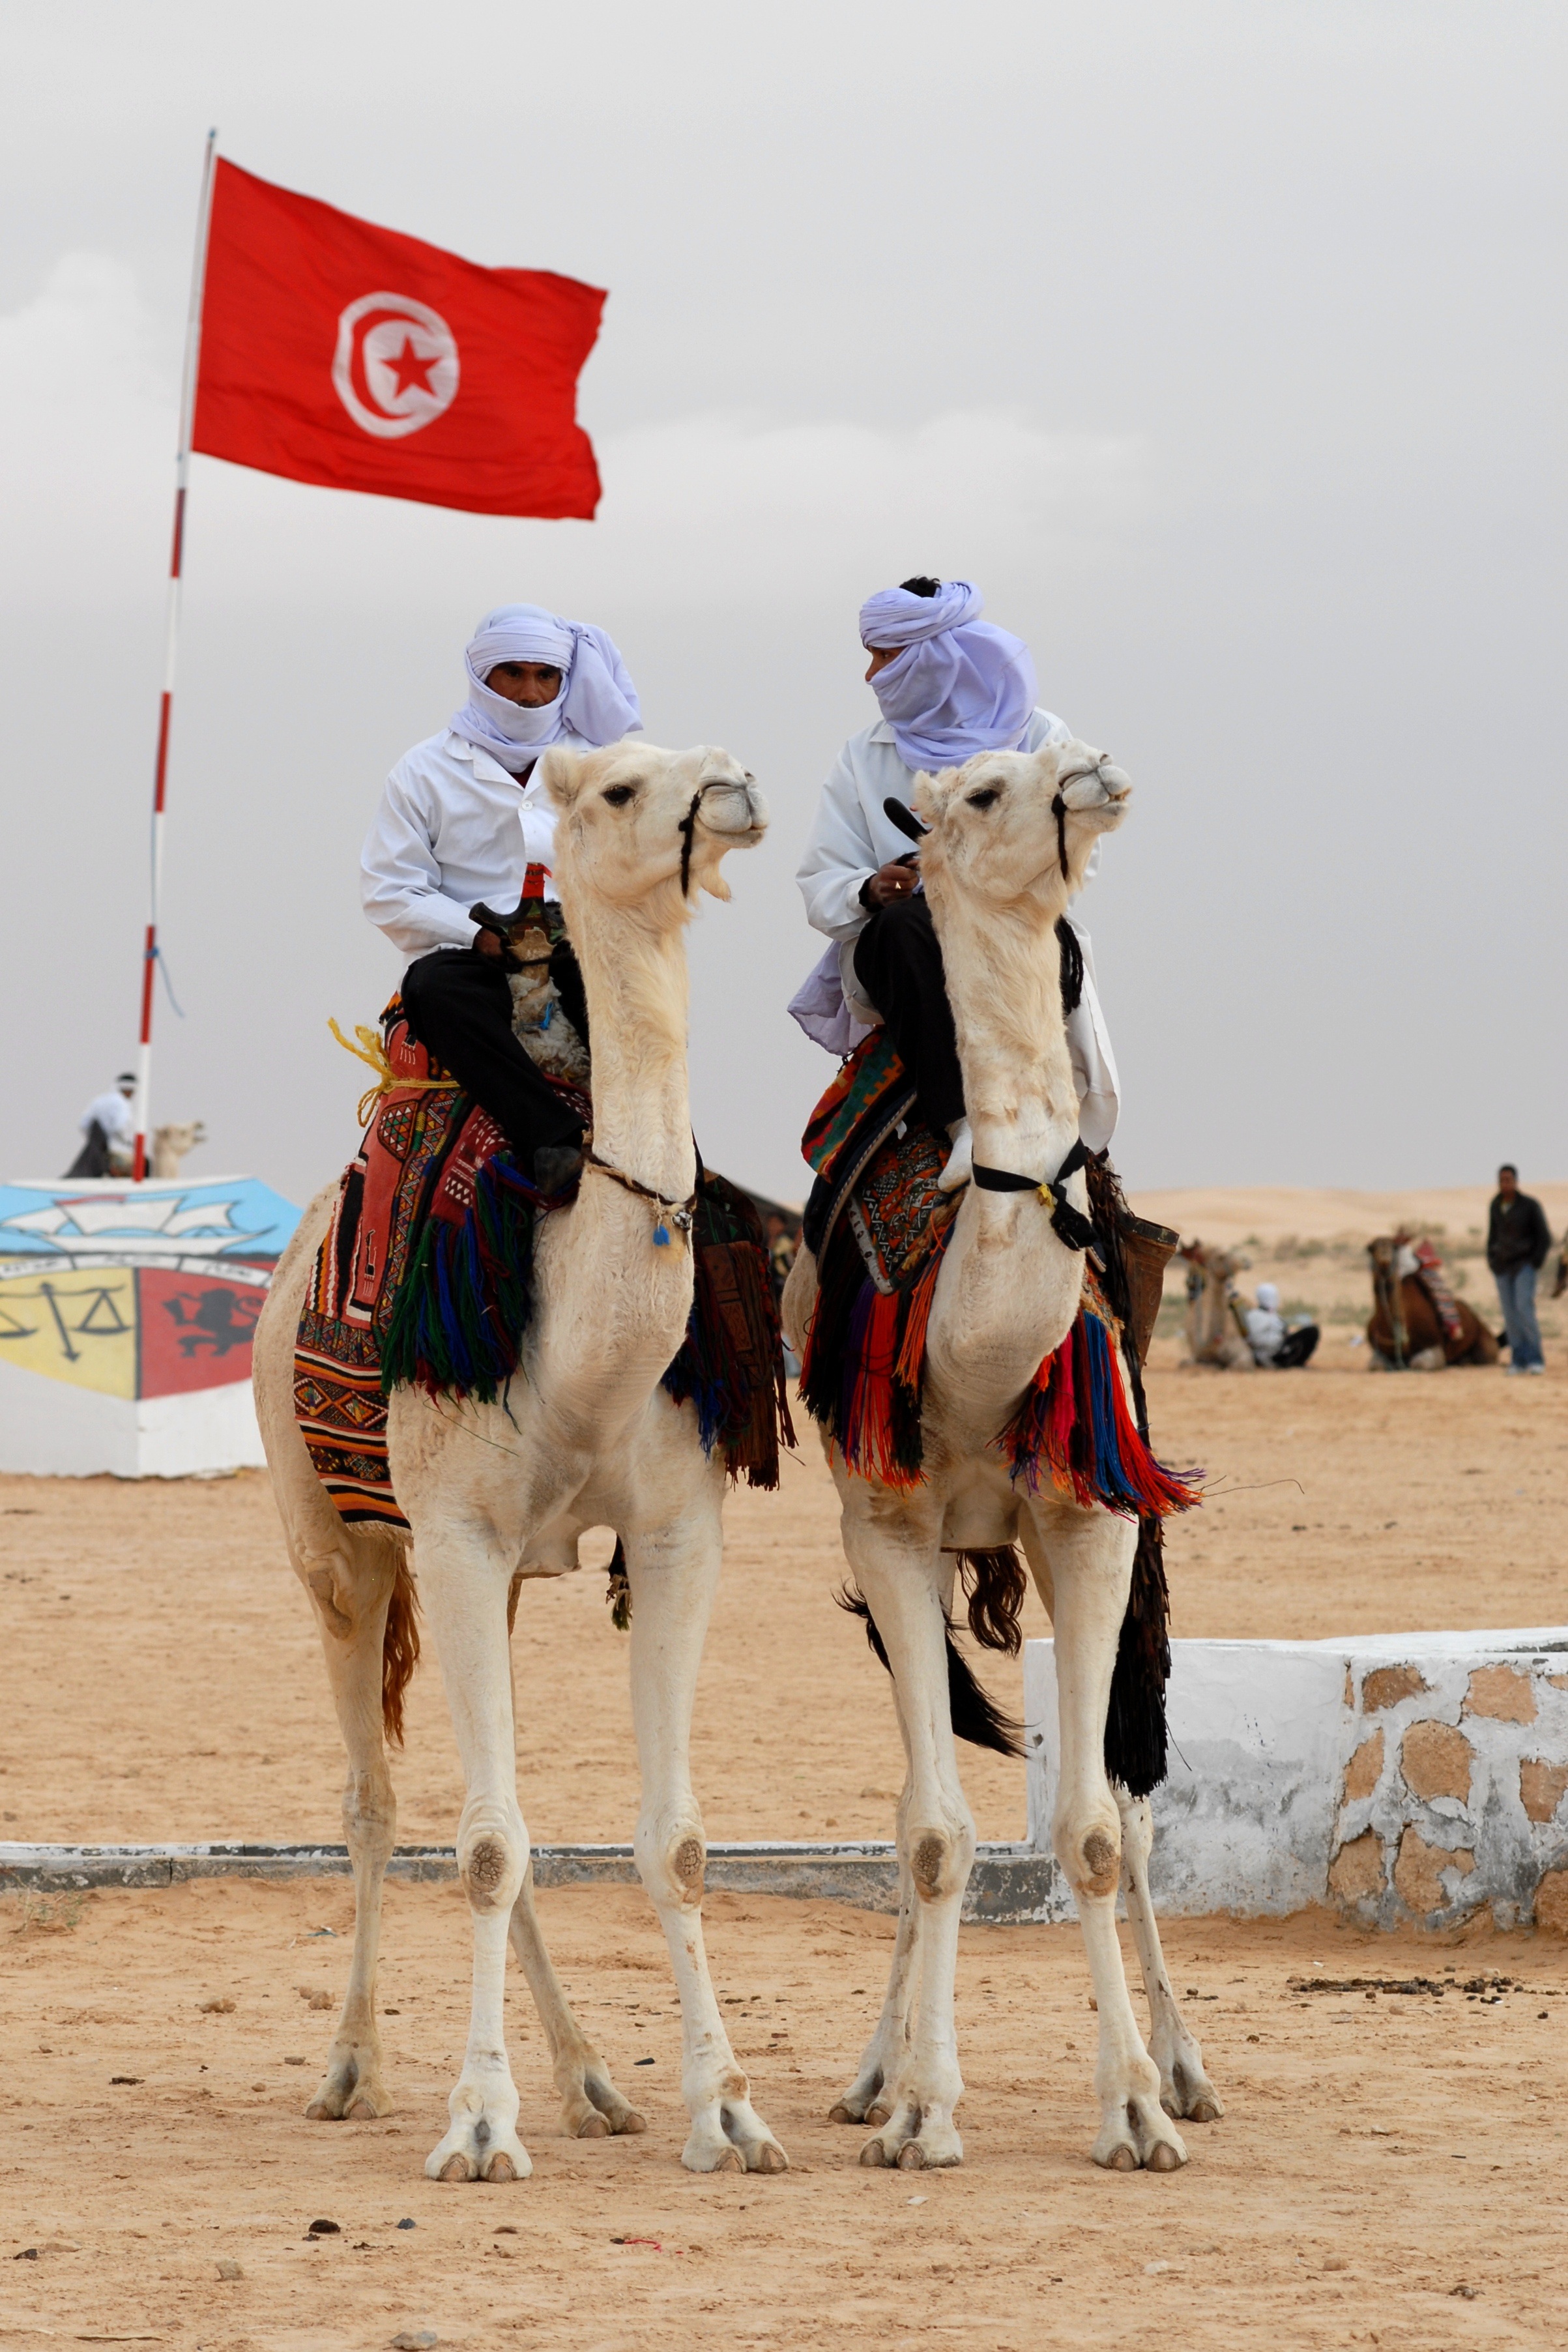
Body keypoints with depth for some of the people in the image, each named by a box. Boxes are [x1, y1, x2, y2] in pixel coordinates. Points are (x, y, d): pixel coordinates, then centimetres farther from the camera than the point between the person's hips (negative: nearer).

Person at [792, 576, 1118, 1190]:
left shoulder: (1039, 740, 10)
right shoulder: (864, 758, 15)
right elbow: (820, 885, 7)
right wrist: (869, 891, -17)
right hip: (901, 956, 1)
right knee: (907, 921, -36)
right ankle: (961, 1119, -45)